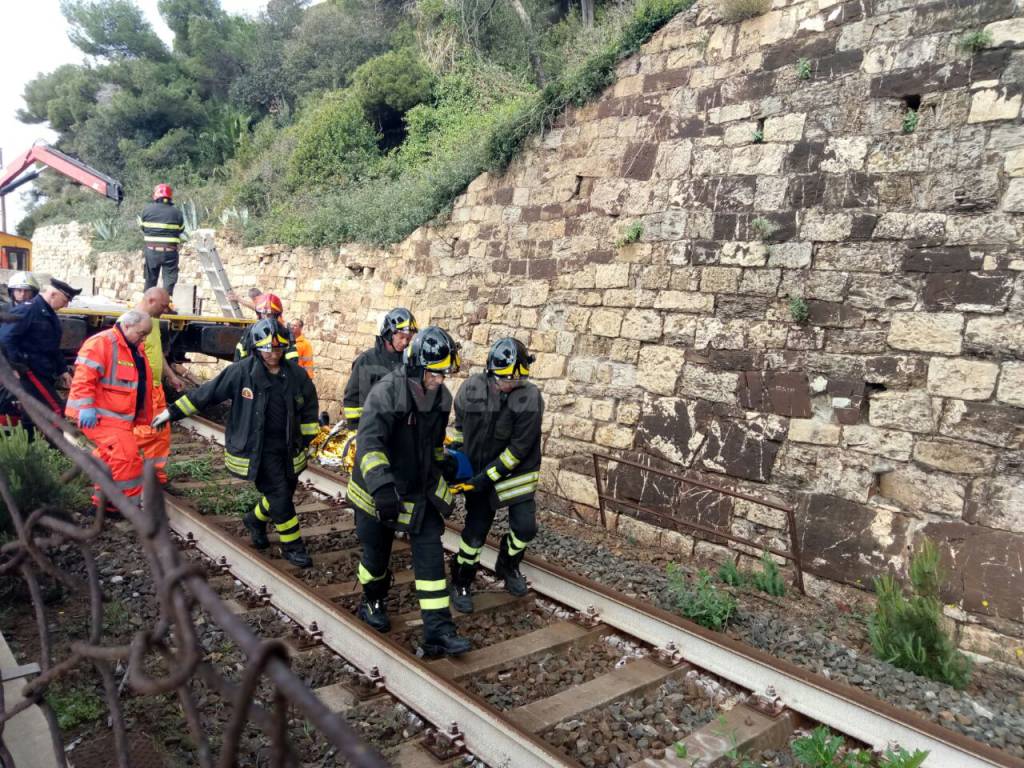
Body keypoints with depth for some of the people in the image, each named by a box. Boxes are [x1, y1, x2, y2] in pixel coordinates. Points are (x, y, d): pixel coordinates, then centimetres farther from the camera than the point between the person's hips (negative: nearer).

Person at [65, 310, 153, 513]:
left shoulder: (135, 349, 16)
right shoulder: (101, 343, -15)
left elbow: (140, 385, 24)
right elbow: (84, 377, -23)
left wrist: (143, 417, 25)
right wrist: (86, 407, -29)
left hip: (119, 416, 10)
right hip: (100, 415, -10)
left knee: (112, 459, 17)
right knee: (126, 456, -18)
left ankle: (105, 501, 30)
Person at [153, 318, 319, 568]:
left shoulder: (295, 375, -3)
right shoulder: (242, 371, -13)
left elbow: (309, 405, 11)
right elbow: (207, 392, -6)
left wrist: (307, 438, 11)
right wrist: (172, 411, -4)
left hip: (288, 448, 5)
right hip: (256, 450, -5)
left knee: (284, 493, 14)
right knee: (280, 495, -9)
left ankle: (255, 520, 44)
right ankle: (292, 546, 8)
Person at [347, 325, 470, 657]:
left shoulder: (441, 397, -3)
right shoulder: (386, 393, -25)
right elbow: (369, 442, -37)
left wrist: (439, 478, 22)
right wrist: (381, 485, -50)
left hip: (420, 488, 5)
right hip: (379, 490, -5)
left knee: (431, 552, -4)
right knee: (377, 552, 14)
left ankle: (438, 631, 1)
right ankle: (373, 603, 43)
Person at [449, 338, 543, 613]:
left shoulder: (530, 398, -21)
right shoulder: (471, 388, -12)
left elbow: (518, 449, -19)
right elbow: (460, 424, 9)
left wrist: (488, 477, -19)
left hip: (516, 472, 0)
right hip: (478, 471, 1)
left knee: (525, 526, -4)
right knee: (475, 531, 1)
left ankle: (508, 566, 29)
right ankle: (461, 583, 26)